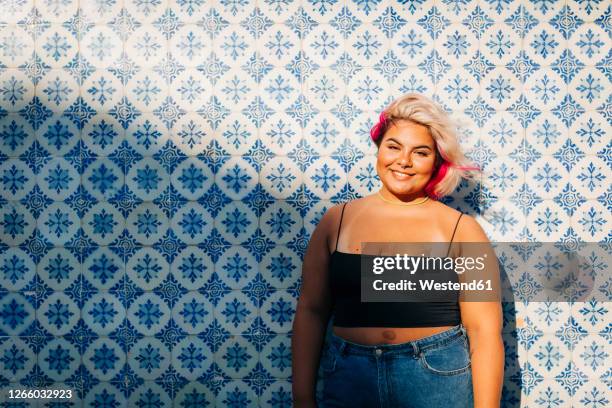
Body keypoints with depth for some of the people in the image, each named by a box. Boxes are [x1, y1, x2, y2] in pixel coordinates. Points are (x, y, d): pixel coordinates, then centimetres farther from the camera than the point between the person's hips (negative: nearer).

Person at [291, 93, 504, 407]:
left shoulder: (461, 229, -3)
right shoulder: (336, 220, 3)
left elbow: (485, 332, -5)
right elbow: (310, 312, 5)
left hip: (438, 380, -1)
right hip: (348, 379, 2)